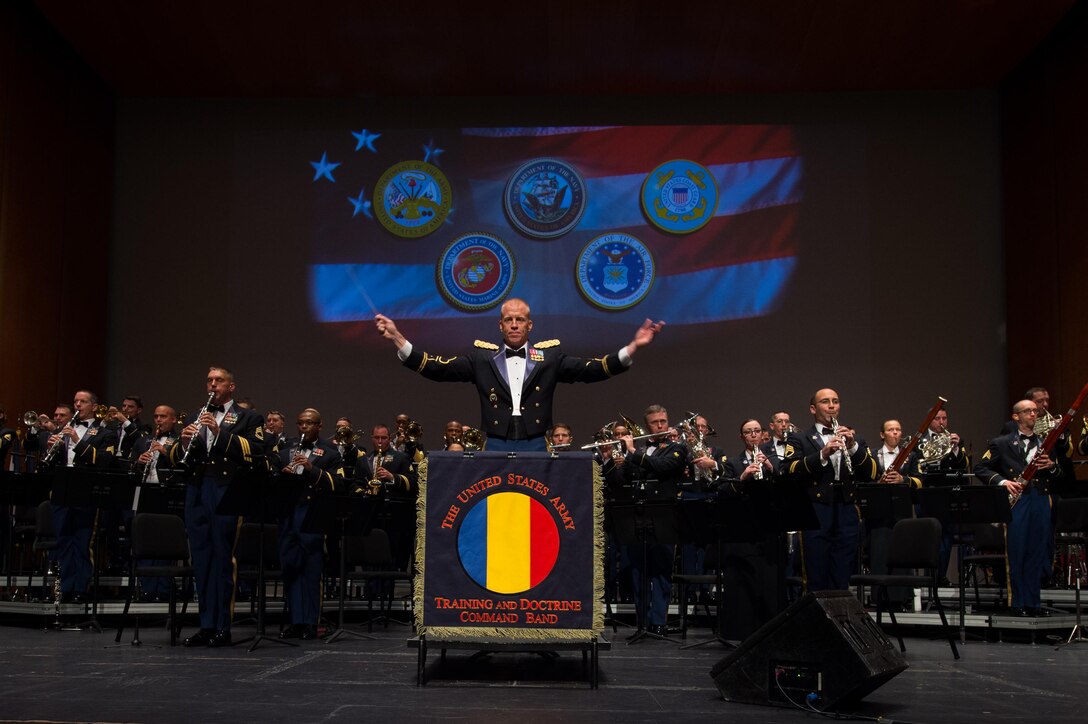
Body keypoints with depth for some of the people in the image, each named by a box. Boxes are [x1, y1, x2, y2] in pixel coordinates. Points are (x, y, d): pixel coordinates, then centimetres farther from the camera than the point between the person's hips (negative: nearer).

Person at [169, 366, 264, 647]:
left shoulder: (248, 418, 7)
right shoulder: (196, 418, 22)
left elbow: (256, 451, -9)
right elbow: (175, 458, 17)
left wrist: (220, 431, -15)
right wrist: (183, 442, -6)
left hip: (228, 493, -5)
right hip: (197, 494, 5)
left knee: (223, 560, -5)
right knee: (201, 560, 6)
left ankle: (222, 627, 0)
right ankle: (206, 625, 13)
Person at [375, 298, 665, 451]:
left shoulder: (549, 357, 10)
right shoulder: (482, 358, 10)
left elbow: (590, 370, 3)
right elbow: (437, 368, 5)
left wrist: (632, 347, -8)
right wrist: (398, 339, -4)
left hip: (535, 449, 0)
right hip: (495, 449, 0)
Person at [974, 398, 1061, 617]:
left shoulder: (1045, 444, 17)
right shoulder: (1001, 443, 5)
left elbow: (1058, 478, 17)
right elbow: (980, 468, 1)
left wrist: (1051, 466, -5)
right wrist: (1003, 481, -13)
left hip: (1041, 501, 4)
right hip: (1017, 501, -4)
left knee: (1037, 553, 7)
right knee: (1016, 553, -2)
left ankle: (1033, 602, 15)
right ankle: (1017, 603, 5)